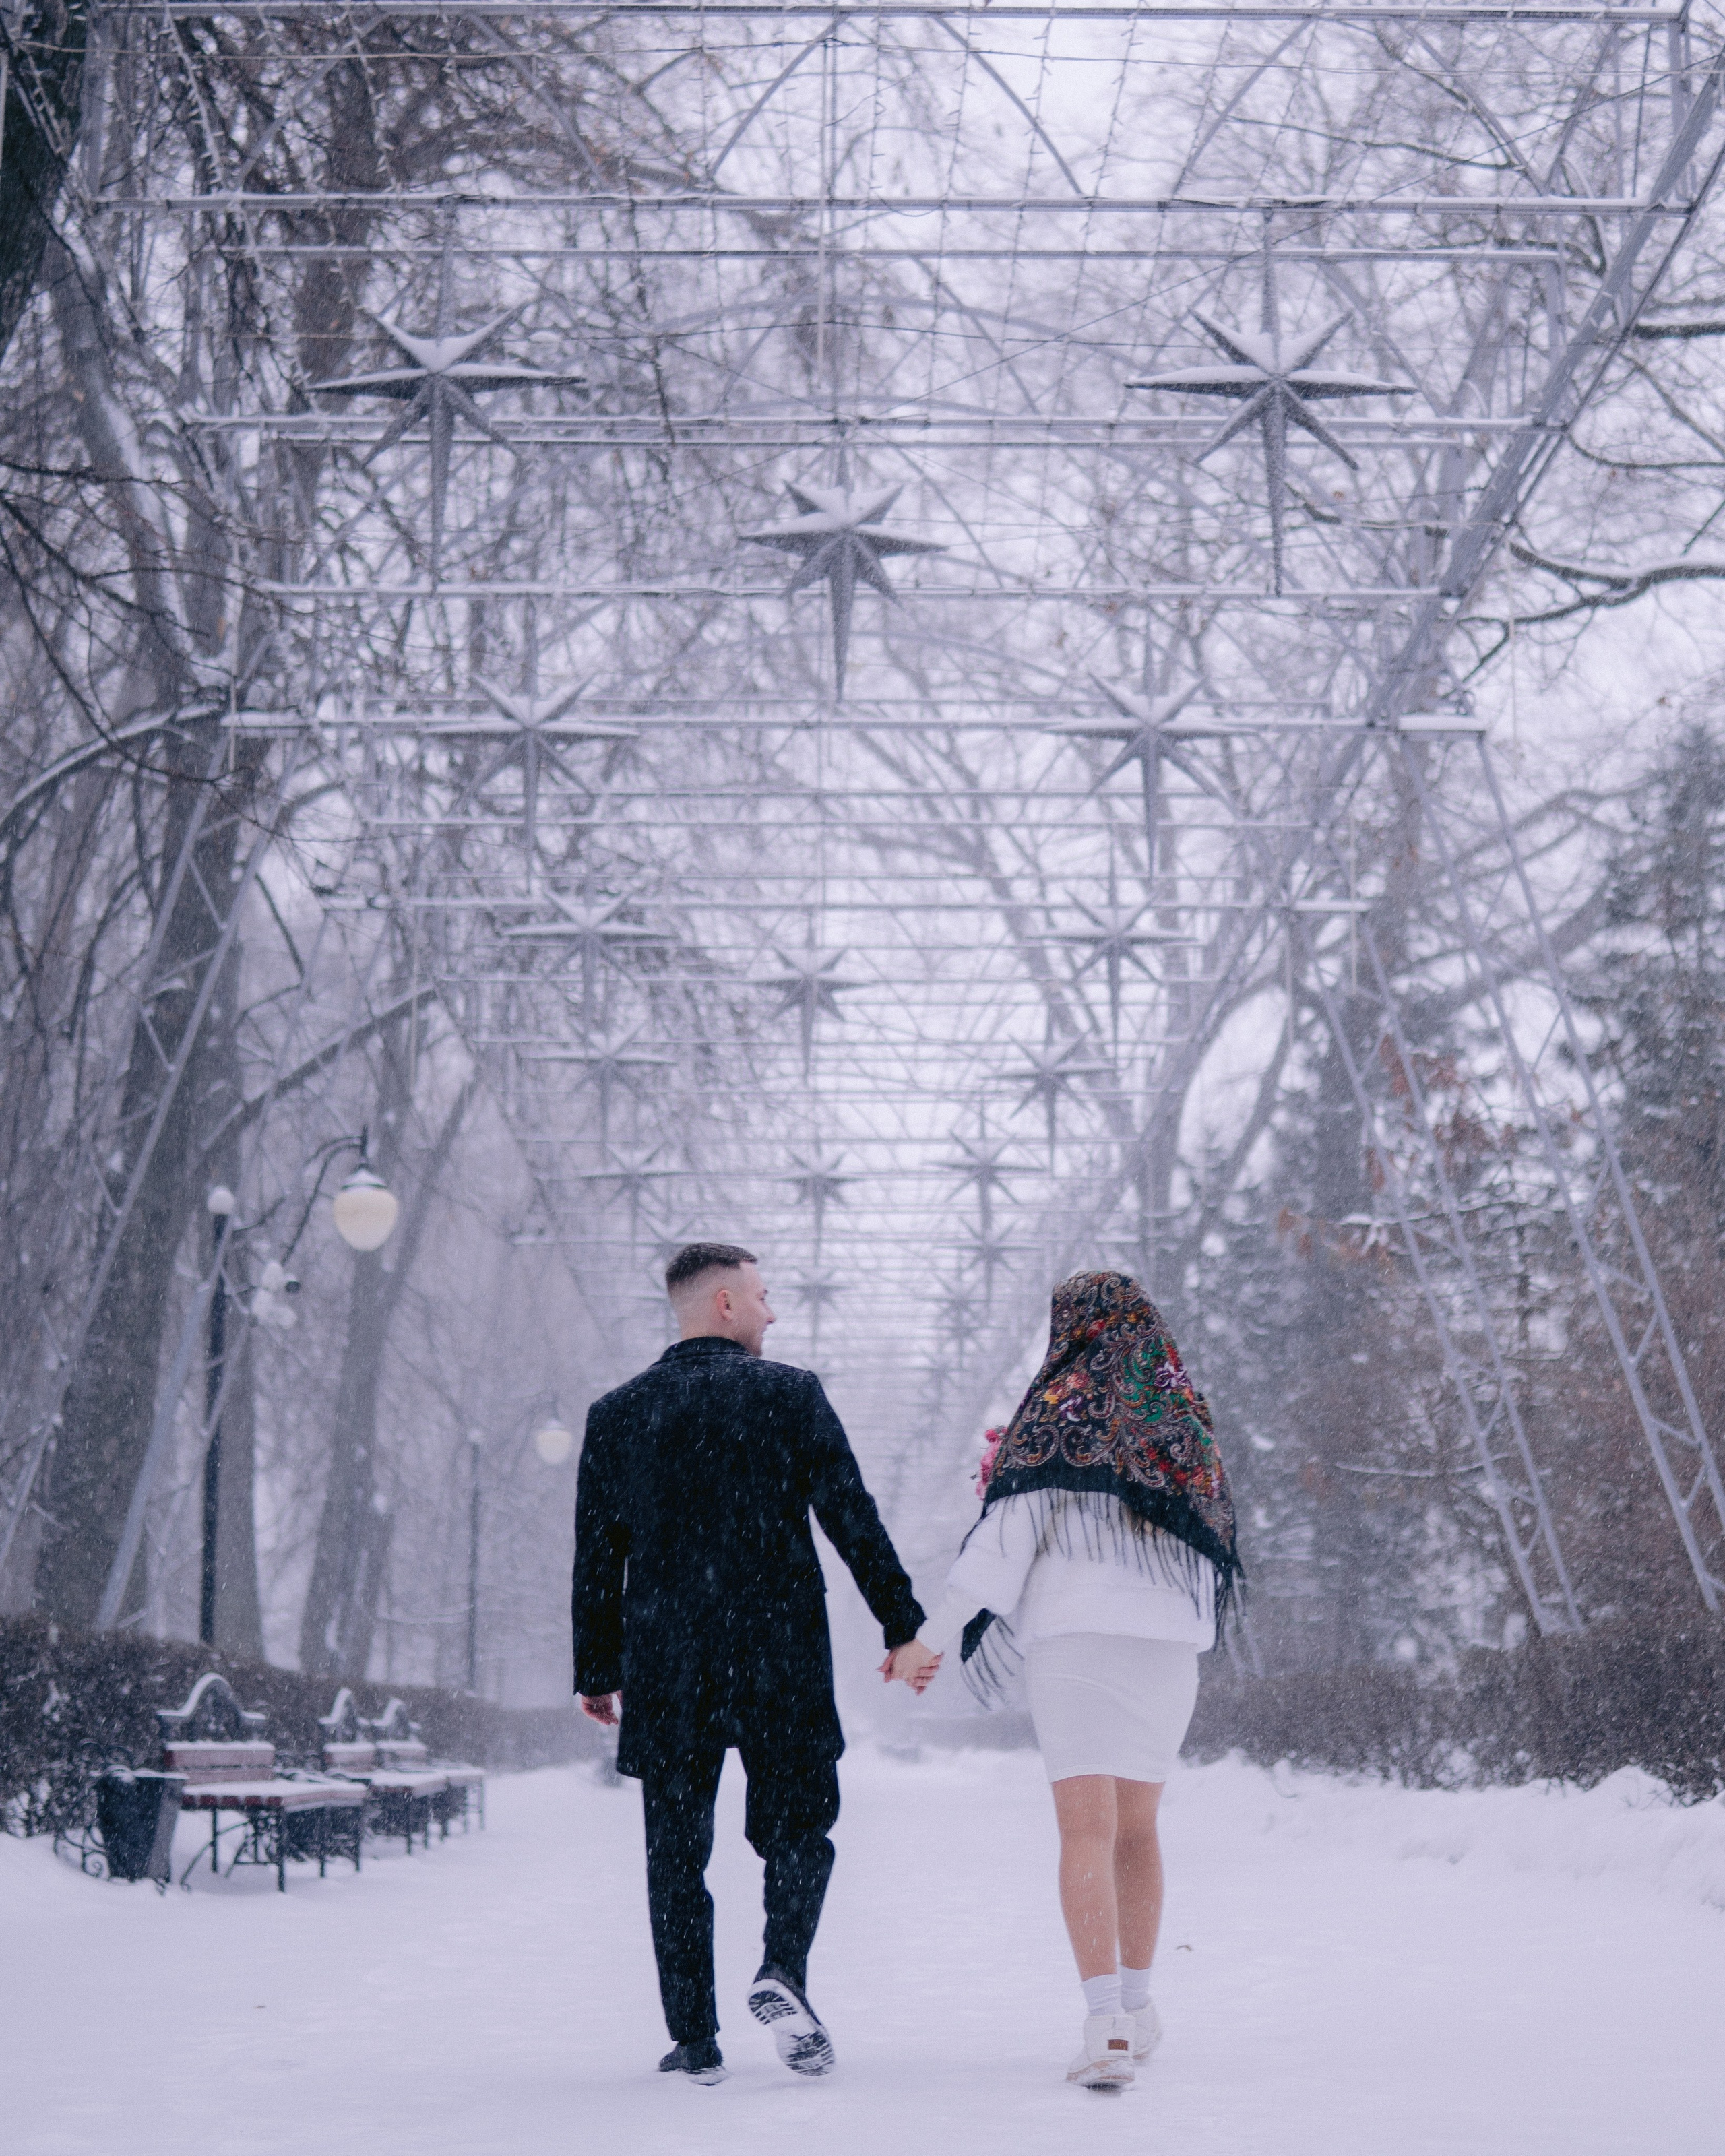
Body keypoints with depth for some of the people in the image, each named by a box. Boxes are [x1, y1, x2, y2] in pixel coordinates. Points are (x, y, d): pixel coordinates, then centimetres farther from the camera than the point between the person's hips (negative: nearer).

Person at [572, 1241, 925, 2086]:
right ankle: (783, 1973, -15)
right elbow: (852, 1518, -5)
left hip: (664, 1668, 2)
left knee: (676, 1853, 8)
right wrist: (904, 1626, 0)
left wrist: (595, 1669, 15)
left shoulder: (615, 1414, 6)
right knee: (795, 1828, 10)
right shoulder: (791, 1394, -1)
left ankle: (695, 2041, 6)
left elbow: (596, 1557, 8)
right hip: (781, 1664, -2)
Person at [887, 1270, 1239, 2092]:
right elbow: (1211, 1539, 18)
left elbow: (1006, 1538, -7)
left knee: (1087, 1830, -10)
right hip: (1171, 1643, 5)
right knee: (1136, 1826, 18)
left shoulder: (1062, 1409, -2)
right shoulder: (1184, 1417, 14)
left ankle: (1106, 2023, -22)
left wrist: (933, 1635, -4)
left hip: (1079, 1637, -5)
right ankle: (1136, 2006, 26)